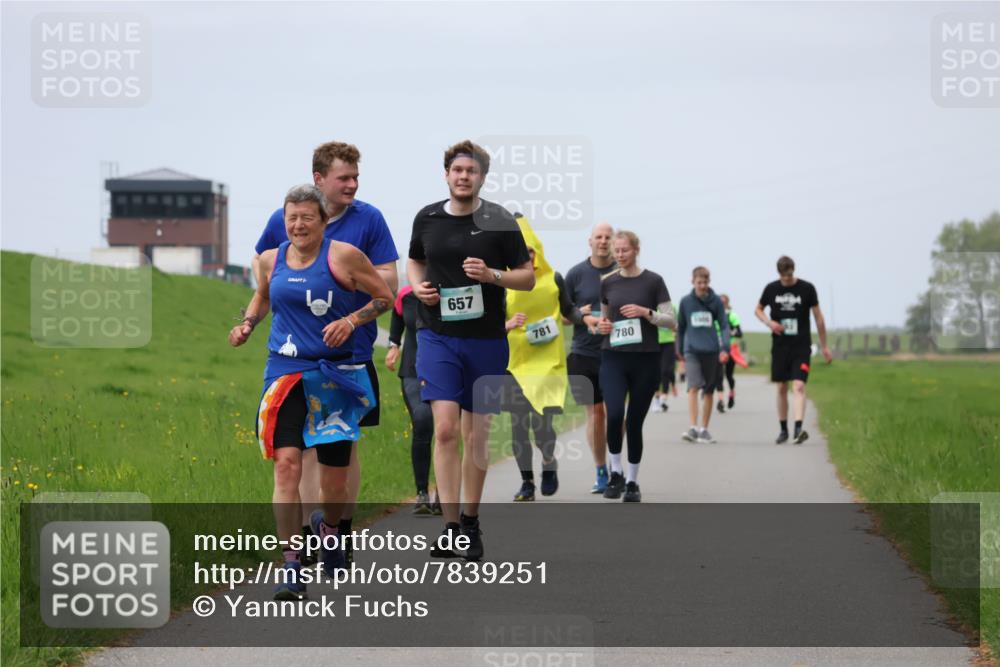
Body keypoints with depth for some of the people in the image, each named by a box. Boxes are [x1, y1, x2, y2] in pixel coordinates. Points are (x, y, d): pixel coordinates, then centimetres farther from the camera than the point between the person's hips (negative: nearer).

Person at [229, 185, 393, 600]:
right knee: (286, 464, -16)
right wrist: (247, 324, 8)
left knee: (335, 478, 6)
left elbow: (385, 297, 3)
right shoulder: (270, 260, 6)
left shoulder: (344, 256, -5)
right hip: (285, 373, 1)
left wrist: (351, 321, -13)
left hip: (336, 375, -1)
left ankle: (328, 527, 43)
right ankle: (291, 566, -13)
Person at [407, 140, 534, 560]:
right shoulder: (426, 218, 5)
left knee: (476, 436, 7)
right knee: (445, 428, -14)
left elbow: (528, 276, 2)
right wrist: (417, 285, 1)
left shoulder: (499, 221, -2)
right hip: (437, 336, 0)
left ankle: (470, 524, 22)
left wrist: (492, 275, -16)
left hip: (486, 340, 0)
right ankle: (449, 529, -14)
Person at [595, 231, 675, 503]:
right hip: (613, 358, 2)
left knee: (634, 422, 3)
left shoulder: (653, 281, -2)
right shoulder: (608, 283, 7)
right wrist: (602, 325, -1)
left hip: (645, 360, -2)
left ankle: (632, 482, 17)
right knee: (614, 415, -18)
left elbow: (671, 320, -2)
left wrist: (645, 312, -18)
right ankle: (615, 473, -1)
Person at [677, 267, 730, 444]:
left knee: (708, 391, 7)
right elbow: (681, 327, 15)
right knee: (693, 387, -17)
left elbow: (724, 325, 4)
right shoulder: (686, 302, 5)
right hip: (692, 350, -1)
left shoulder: (716, 302, 4)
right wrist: (680, 350, 19)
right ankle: (693, 428, -21)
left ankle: (704, 429, 17)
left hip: (711, 351, 1)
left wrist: (725, 348, -8)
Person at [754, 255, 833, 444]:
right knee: (781, 388, 7)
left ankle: (798, 429, -25)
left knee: (799, 387, -16)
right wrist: (768, 322, -6)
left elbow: (818, 317, 4)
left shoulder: (807, 289, -3)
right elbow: (758, 310, 16)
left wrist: (824, 346, 5)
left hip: (801, 346, -2)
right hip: (780, 345, 2)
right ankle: (783, 430, 19)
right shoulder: (771, 289, 2)